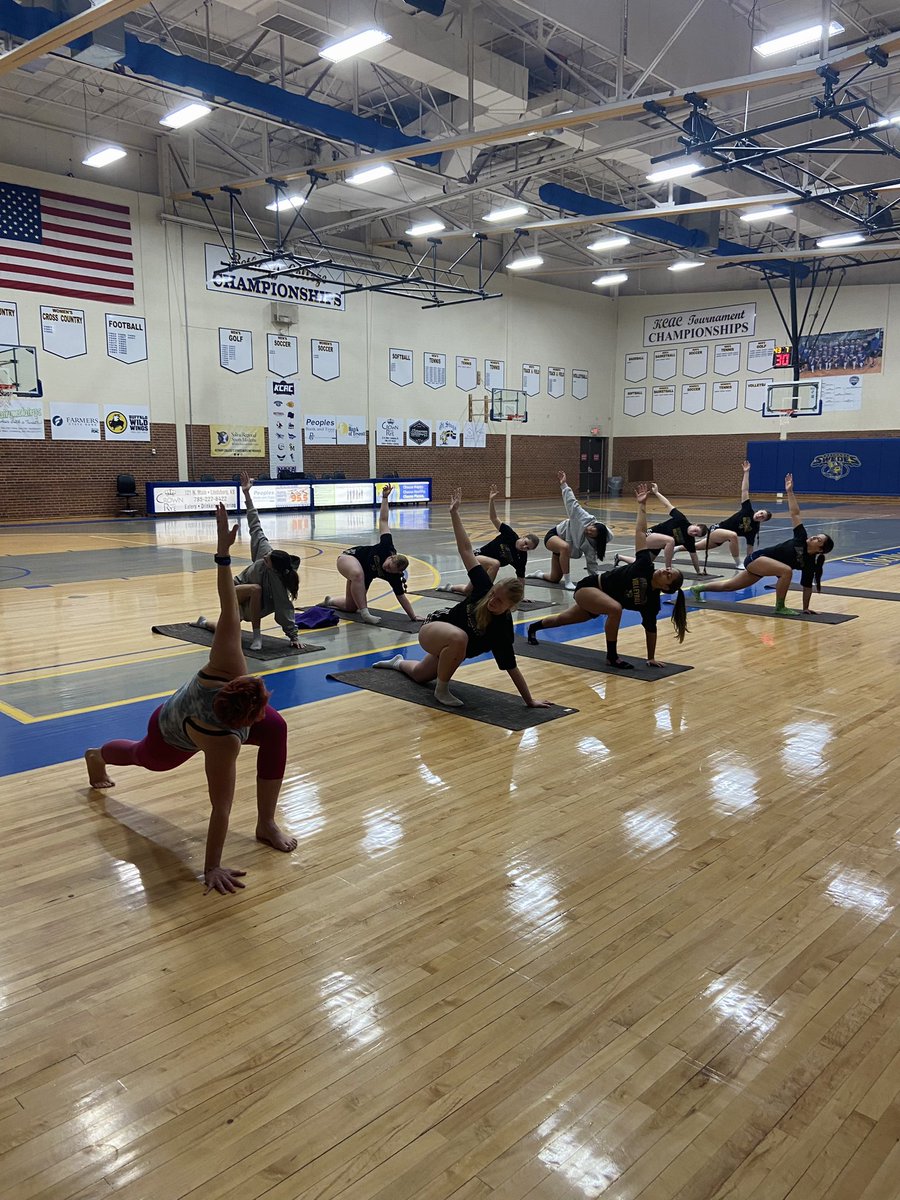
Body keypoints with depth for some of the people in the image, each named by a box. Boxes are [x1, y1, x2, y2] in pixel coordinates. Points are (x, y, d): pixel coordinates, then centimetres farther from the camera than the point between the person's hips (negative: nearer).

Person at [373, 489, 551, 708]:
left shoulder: (502, 629, -29)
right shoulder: (484, 588, -28)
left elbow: (511, 667, -23)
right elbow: (466, 549, -26)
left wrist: (529, 700, -24)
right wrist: (454, 513, -27)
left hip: (450, 650, 3)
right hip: (432, 630, -2)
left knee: (419, 675, 29)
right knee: (459, 637, -40)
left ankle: (399, 662, 67)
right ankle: (441, 689, -17)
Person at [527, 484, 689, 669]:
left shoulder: (652, 600, -18)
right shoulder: (646, 567, -27)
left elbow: (650, 628, -7)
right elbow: (640, 532, -23)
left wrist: (651, 658, -7)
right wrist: (642, 504, -20)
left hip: (599, 600, 5)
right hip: (588, 588, -5)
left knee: (565, 619, 27)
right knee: (615, 608, -35)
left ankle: (534, 627, 56)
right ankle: (611, 656, -18)